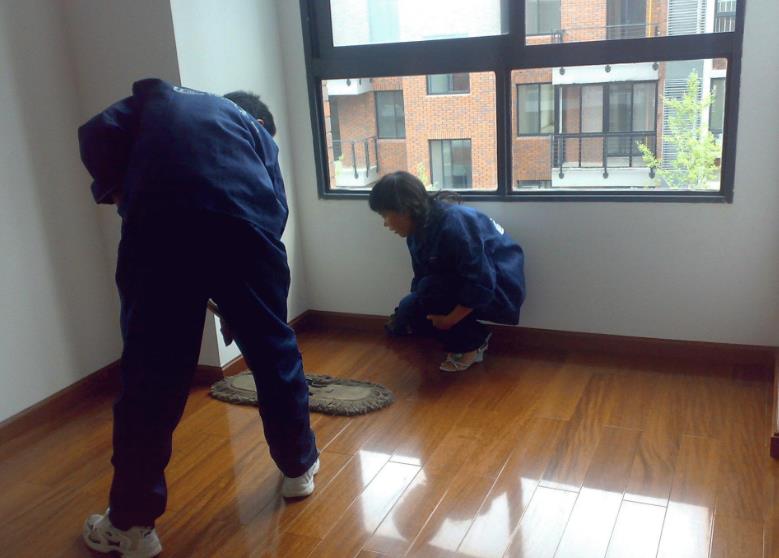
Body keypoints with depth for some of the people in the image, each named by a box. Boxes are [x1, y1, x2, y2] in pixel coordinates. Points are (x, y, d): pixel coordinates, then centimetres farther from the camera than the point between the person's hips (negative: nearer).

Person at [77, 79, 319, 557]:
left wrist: (114, 191, 27)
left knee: (152, 374, 7)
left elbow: (97, 134, 13)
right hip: (247, 227, 1)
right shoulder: (257, 130, 31)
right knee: (274, 352, 19)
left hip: (160, 226, 0)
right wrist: (238, 300, 26)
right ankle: (299, 467, 37)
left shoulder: (158, 97, 32)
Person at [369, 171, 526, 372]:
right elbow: (421, 280, 8)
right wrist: (404, 313, 3)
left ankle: (472, 342, -8)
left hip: (498, 289, -8)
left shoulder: (452, 223, -30)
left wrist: (449, 319, -22)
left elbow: (481, 285, -29)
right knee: (408, 312, -6)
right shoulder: (419, 229, -2)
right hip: (464, 286, 8)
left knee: (430, 289, -28)